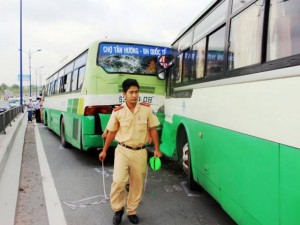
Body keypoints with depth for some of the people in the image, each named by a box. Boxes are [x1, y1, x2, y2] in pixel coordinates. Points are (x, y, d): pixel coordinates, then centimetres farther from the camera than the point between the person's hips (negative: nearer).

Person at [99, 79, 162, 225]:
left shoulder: (146, 109, -4)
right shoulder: (117, 112, -6)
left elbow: (153, 130, 4)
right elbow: (112, 132, 6)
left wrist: (157, 150, 5)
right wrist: (104, 151, 12)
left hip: (140, 152, 1)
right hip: (123, 151, -1)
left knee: (137, 184, 10)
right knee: (118, 182, -12)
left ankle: (131, 211, 30)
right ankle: (118, 209, 14)